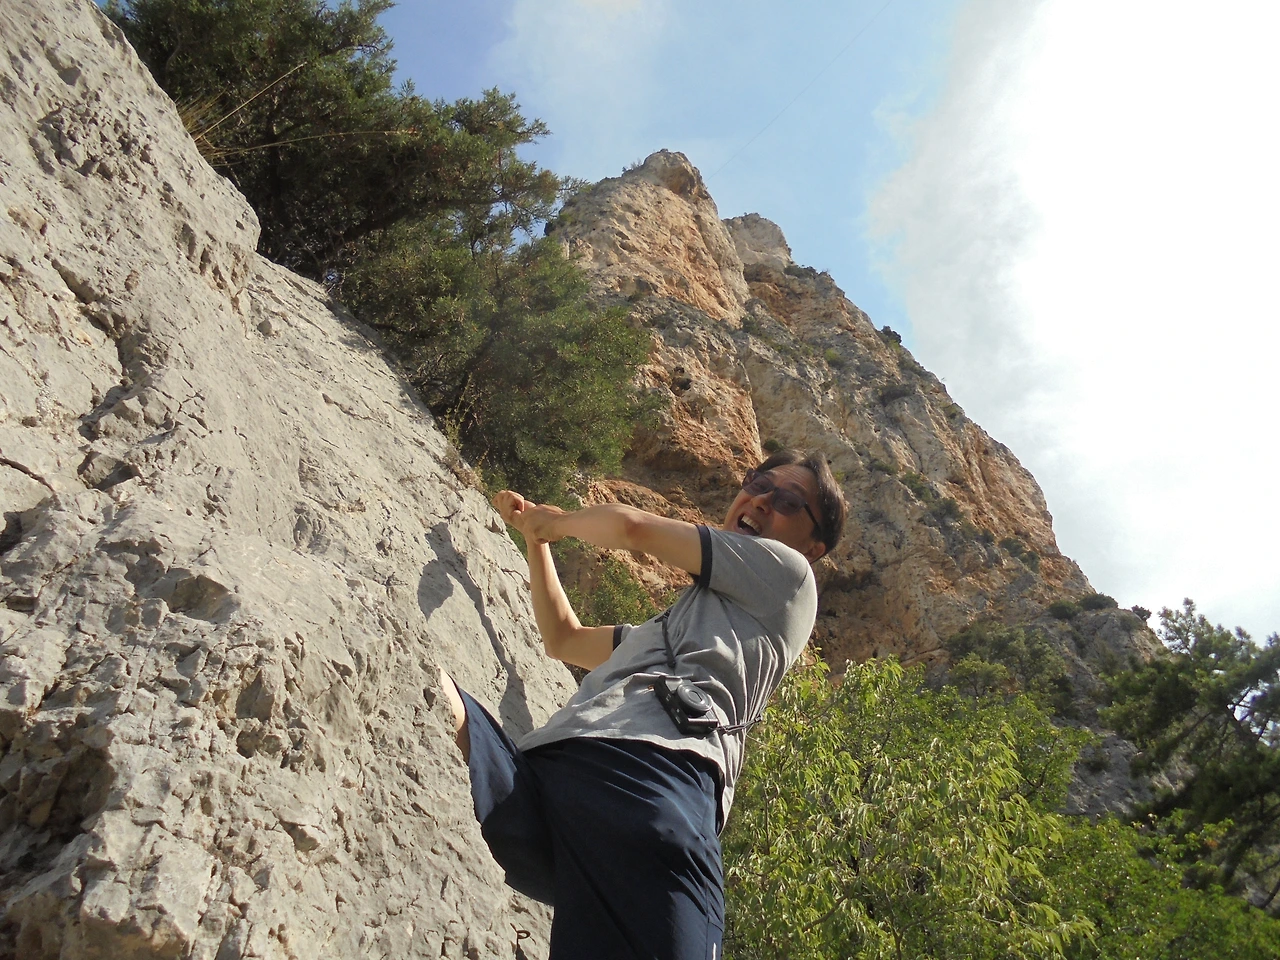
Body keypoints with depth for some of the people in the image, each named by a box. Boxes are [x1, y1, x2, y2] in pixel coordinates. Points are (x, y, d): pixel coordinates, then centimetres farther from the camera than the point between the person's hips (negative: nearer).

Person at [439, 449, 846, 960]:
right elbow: (564, 639, 54)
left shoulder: (786, 572, 19)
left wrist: (558, 520, 36)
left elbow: (631, 525, 15)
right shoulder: (674, 621, 44)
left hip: (648, 764, -6)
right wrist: (535, 535, 57)